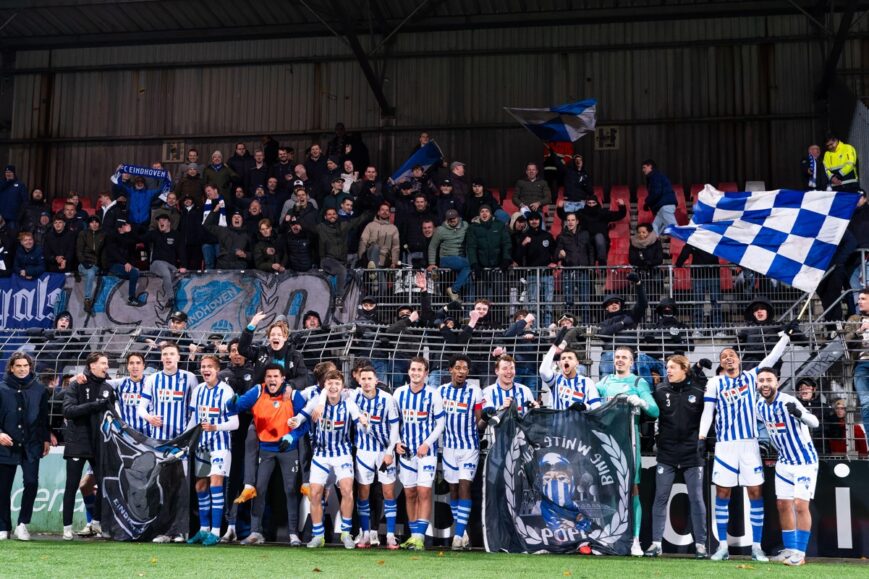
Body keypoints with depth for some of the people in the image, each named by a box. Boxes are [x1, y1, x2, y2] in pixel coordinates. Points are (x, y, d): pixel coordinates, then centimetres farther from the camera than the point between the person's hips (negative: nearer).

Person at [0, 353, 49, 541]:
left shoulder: (40, 389, 4)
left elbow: (44, 416, 9)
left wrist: (46, 439, 7)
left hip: (31, 446, 0)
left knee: (31, 482, -10)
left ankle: (22, 524, 5)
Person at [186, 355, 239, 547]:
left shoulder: (226, 391, -10)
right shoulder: (197, 390, 8)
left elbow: (235, 423, -13)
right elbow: (193, 418, 16)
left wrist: (215, 427, -28)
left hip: (220, 444, -6)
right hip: (201, 444, 6)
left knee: (215, 481, -16)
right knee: (200, 486, 10)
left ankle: (215, 531, -13)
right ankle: (204, 529, 22)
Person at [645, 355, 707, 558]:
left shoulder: (698, 391, -2)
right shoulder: (660, 390, 0)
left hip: (692, 453, -1)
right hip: (666, 453, 1)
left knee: (696, 498, 4)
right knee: (660, 498, 3)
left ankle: (700, 544, 12)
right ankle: (656, 543, 9)